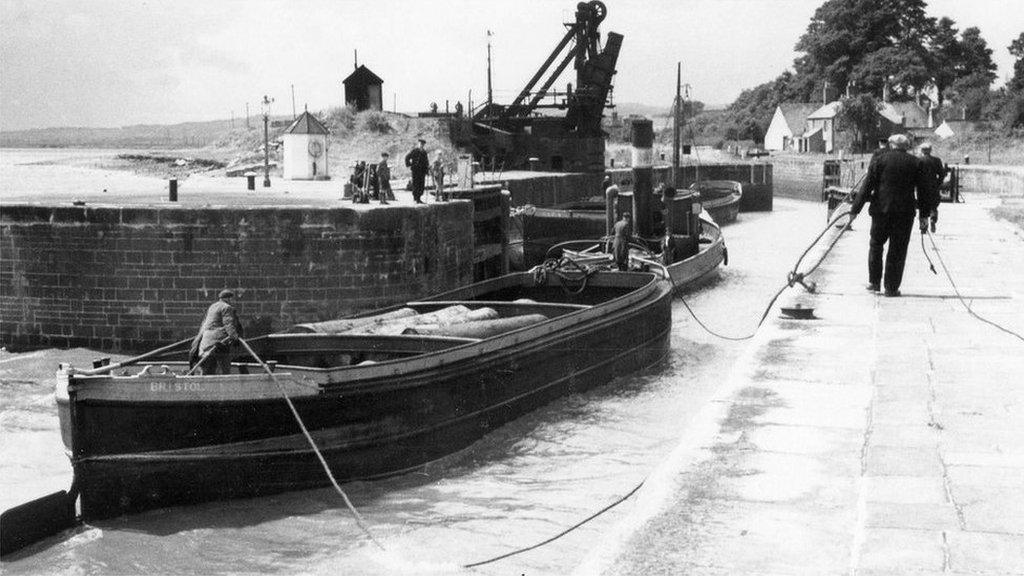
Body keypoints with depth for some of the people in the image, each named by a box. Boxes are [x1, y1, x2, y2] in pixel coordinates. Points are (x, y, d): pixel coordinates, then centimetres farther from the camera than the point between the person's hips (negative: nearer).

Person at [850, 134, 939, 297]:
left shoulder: (879, 160, 0)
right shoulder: (915, 163, 5)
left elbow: (866, 187, -2)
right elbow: (923, 190, 7)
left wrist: (855, 208, 2)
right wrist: (924, 214, 14)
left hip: (881, 210, 0)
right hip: (905, 212, 0)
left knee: (876, 244, 16)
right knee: (898, 250, 5)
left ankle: (874, 282, 15)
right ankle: (892, 288, 6)